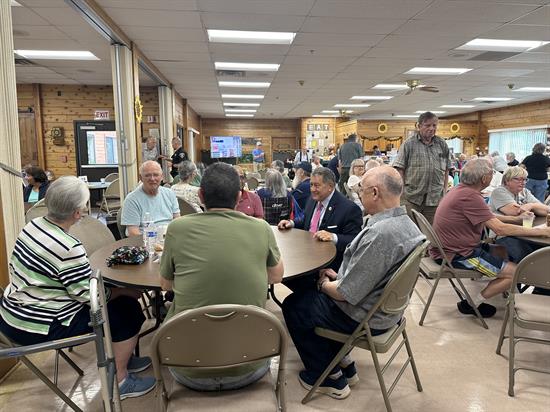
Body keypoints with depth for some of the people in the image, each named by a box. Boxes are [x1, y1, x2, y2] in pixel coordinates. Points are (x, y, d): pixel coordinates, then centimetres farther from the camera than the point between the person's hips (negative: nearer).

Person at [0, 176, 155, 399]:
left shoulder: (33, 225, -2)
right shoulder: (68, 247, -28)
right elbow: (90, 295, -22)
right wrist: (126, 291, -6)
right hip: (38, 329, -9)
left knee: (115, 298, 19)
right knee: (128, 310, -2)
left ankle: (121, 358, 33)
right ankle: (120, 381, 11)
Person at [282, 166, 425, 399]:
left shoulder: (379, 234, -33)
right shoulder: (405, 222, -2)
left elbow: (348, 294, -28)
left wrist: (324, 284, -8)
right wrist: (339, 276, 5)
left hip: (365, 317, -9)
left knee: (293, 305, 8)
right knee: (310, 291, 25)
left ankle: (330, 380, 20)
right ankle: (343, 364, 29)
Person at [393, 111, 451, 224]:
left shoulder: (442, 145, 11)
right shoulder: (409, 144, -1)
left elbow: (446, 169, 17)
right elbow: (400, 168, -3)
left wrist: (444, 189, 11)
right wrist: (401, 191, -8)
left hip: (435, 198, 3)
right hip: (411, 198, -3)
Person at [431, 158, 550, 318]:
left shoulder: (461, 189, 8)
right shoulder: (470, 195, -23)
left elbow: (489, 217, 19)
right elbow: (499, 229, -22)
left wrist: (517, 219, 15)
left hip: (453, 247, 10)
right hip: (457, 255, -10)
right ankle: (471, 304, 5)